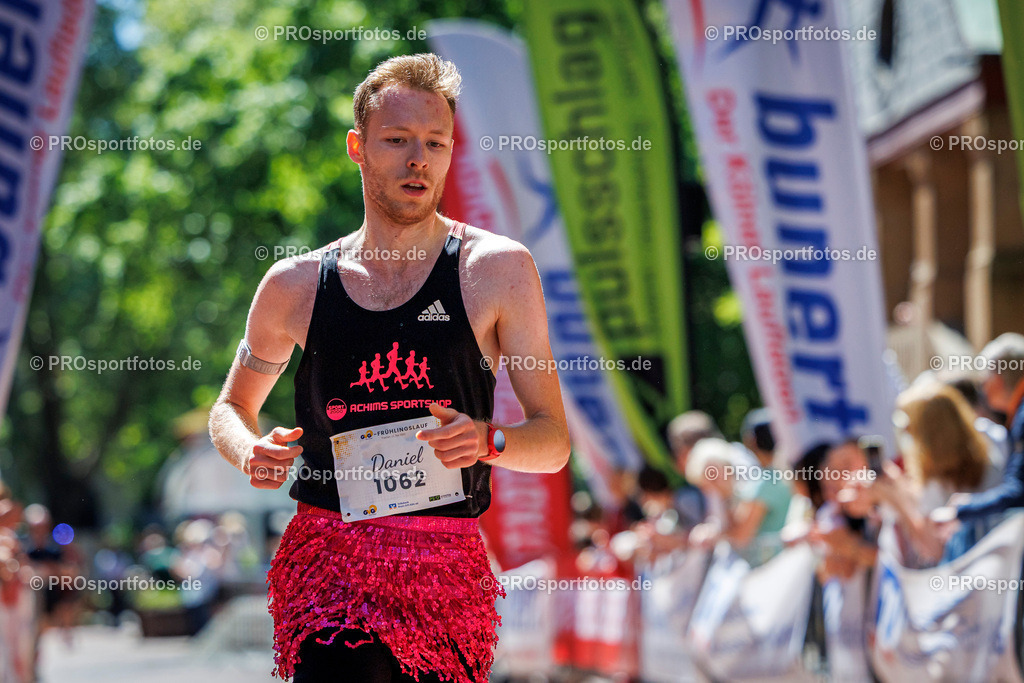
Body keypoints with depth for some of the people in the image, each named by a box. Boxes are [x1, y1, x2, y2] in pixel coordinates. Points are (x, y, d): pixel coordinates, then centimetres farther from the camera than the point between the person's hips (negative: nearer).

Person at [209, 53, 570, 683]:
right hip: (329, 556, 0)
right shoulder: (294, 286, 7)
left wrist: (489, 440, -17)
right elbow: (231, 409, 23)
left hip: (449, 569, 1)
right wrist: (249, 454, 0)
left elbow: (555, 442, 4)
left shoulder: (498, 270, 2)